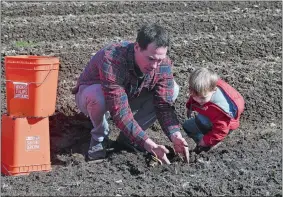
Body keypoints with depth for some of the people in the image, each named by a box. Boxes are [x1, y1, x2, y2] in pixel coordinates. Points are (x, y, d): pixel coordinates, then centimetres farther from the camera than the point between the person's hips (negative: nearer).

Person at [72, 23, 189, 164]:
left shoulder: (163, 64, -23)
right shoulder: (111, 59, -41)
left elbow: (164, 105, -22)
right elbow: (119, 111, -43)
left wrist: (175, 135, -40)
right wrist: (147, 143, -48)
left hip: (128, 97, 5)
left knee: (172, 89, -15)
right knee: (97, 95, -41)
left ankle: (129, 135, -4)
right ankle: (99, 136, -9)